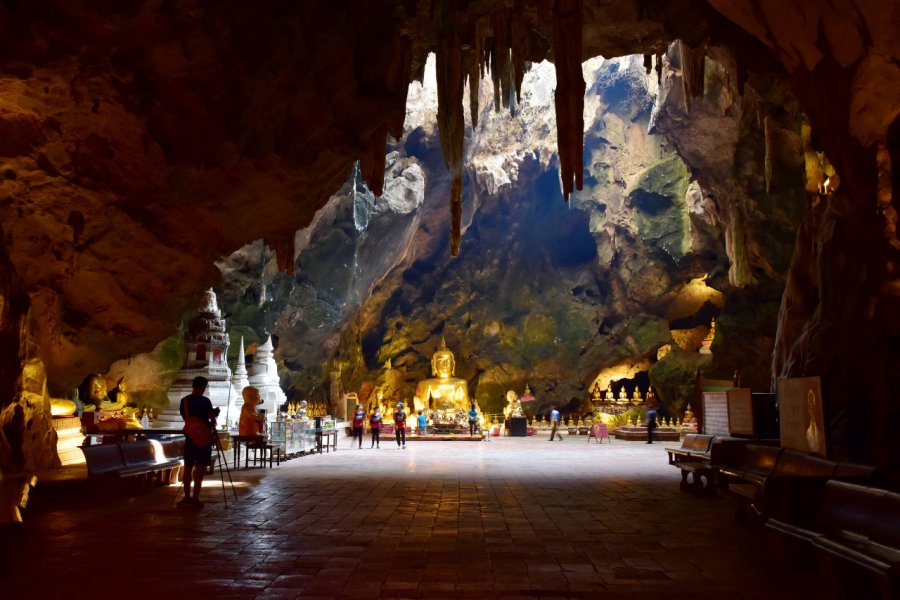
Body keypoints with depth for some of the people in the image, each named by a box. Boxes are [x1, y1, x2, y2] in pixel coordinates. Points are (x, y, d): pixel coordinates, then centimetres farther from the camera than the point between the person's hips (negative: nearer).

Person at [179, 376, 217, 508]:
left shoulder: (184, 401, 4)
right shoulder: (205, 401, -12)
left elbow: (185, 418, 12)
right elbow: (212, 419, -11)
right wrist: (212, 427, 10)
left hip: (190, 436, 5)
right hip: (203, 437, -5)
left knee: (188, 466, 10)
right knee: (200, 468, -1)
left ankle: (187, 496, 13)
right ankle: (195, 497, -3)